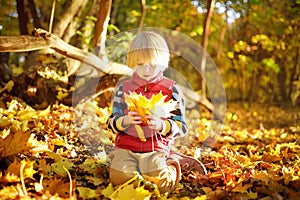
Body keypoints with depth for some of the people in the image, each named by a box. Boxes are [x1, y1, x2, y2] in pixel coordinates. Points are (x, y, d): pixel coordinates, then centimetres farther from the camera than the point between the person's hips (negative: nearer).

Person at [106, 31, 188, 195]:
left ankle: (171, 167, 12)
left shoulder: (171, 89, 3)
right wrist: (125, 121, -17)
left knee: (161, 184, -23)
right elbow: (112, 123, 6)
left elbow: (181, 127, 0)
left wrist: (162, 125, -21)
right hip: (126, 147, 2)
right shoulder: (124, 87, 9)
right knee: (120, 178, -24)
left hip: (157, 149, -1)